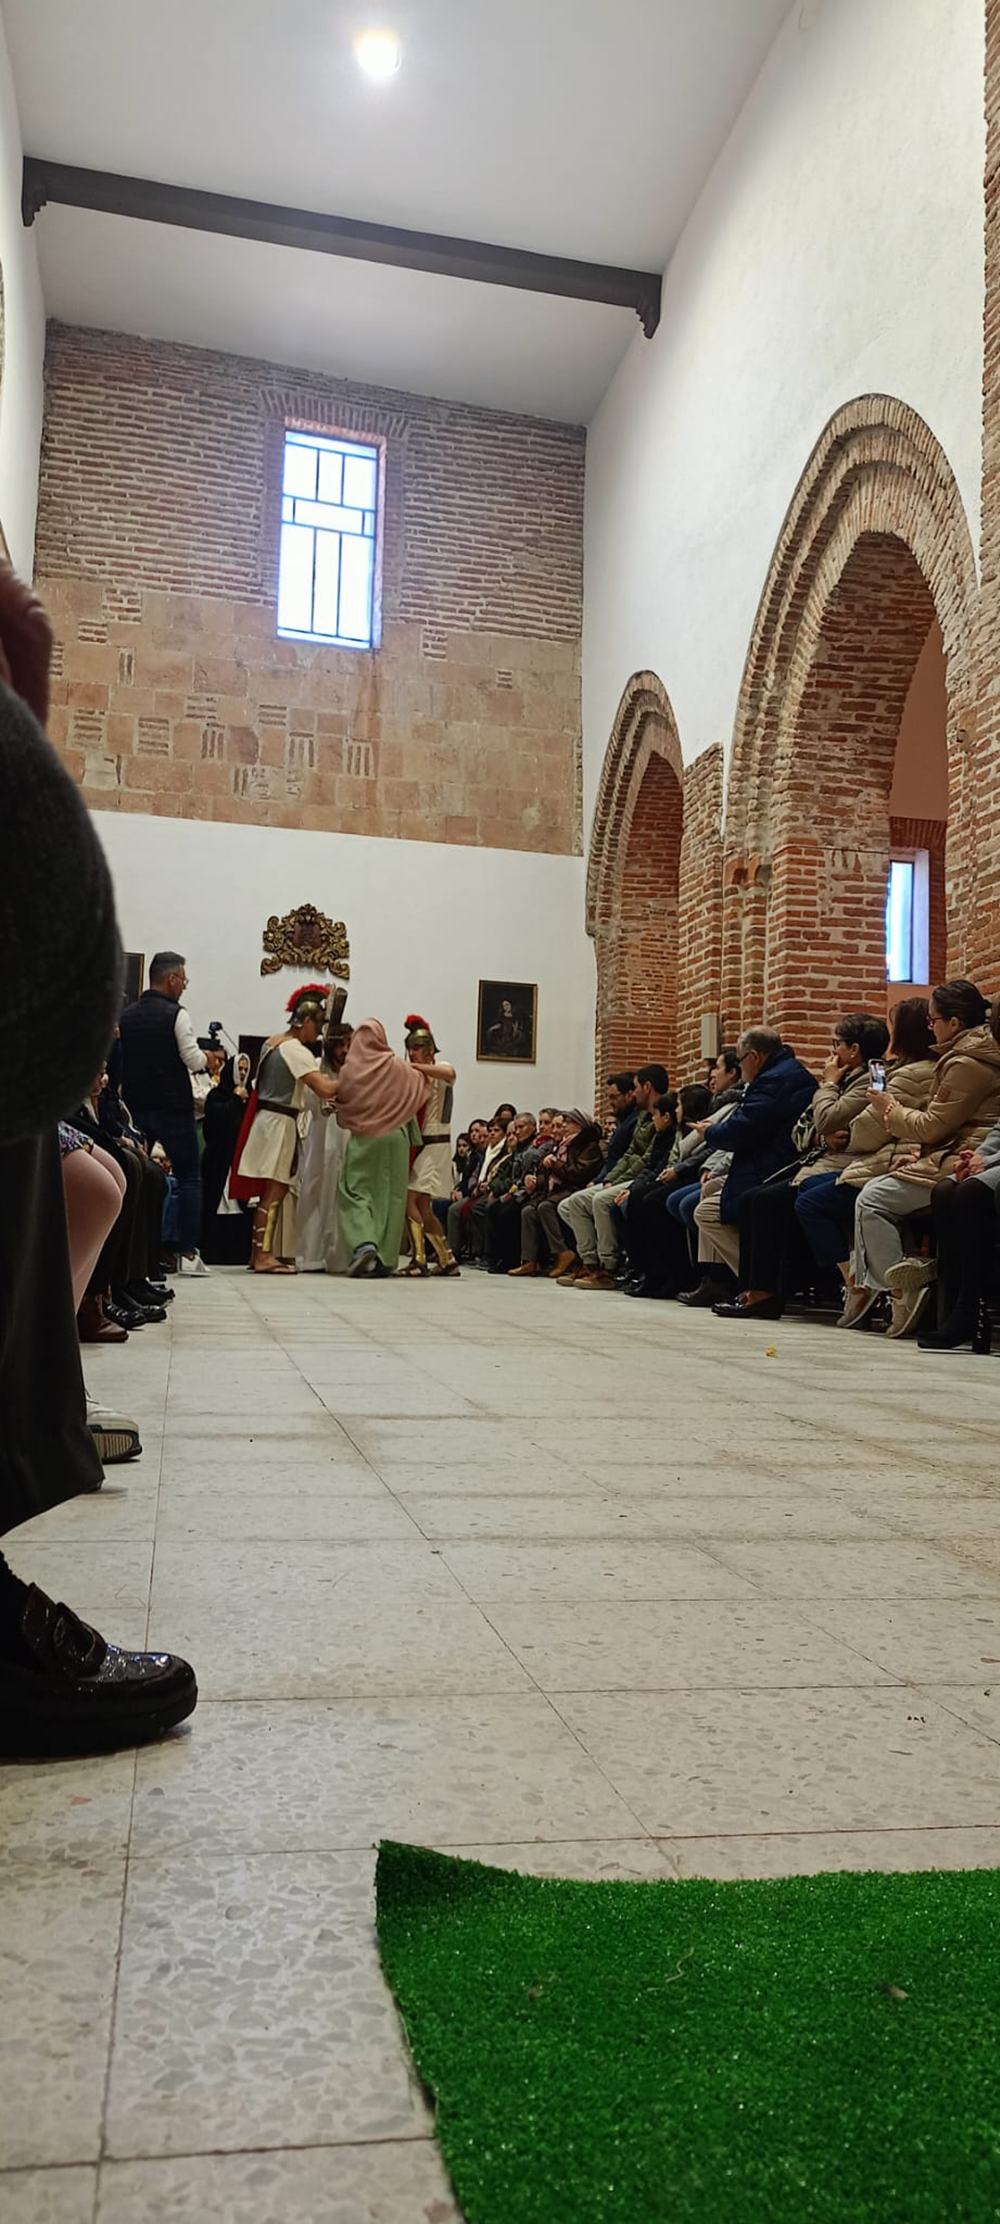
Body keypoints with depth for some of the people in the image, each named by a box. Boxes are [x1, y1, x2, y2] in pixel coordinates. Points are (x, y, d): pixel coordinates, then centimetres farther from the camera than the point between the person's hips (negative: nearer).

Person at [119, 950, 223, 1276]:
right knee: (189, 1178, 3)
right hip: (173, 1108, -5)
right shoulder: (176, 1014, -10)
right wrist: (208, 1059, 8)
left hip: (135, 1106, 5)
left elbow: (121, 1059, 13)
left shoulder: (126, 1015, 7)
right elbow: (193, 1059, -13)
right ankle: (189, 1254, 0)